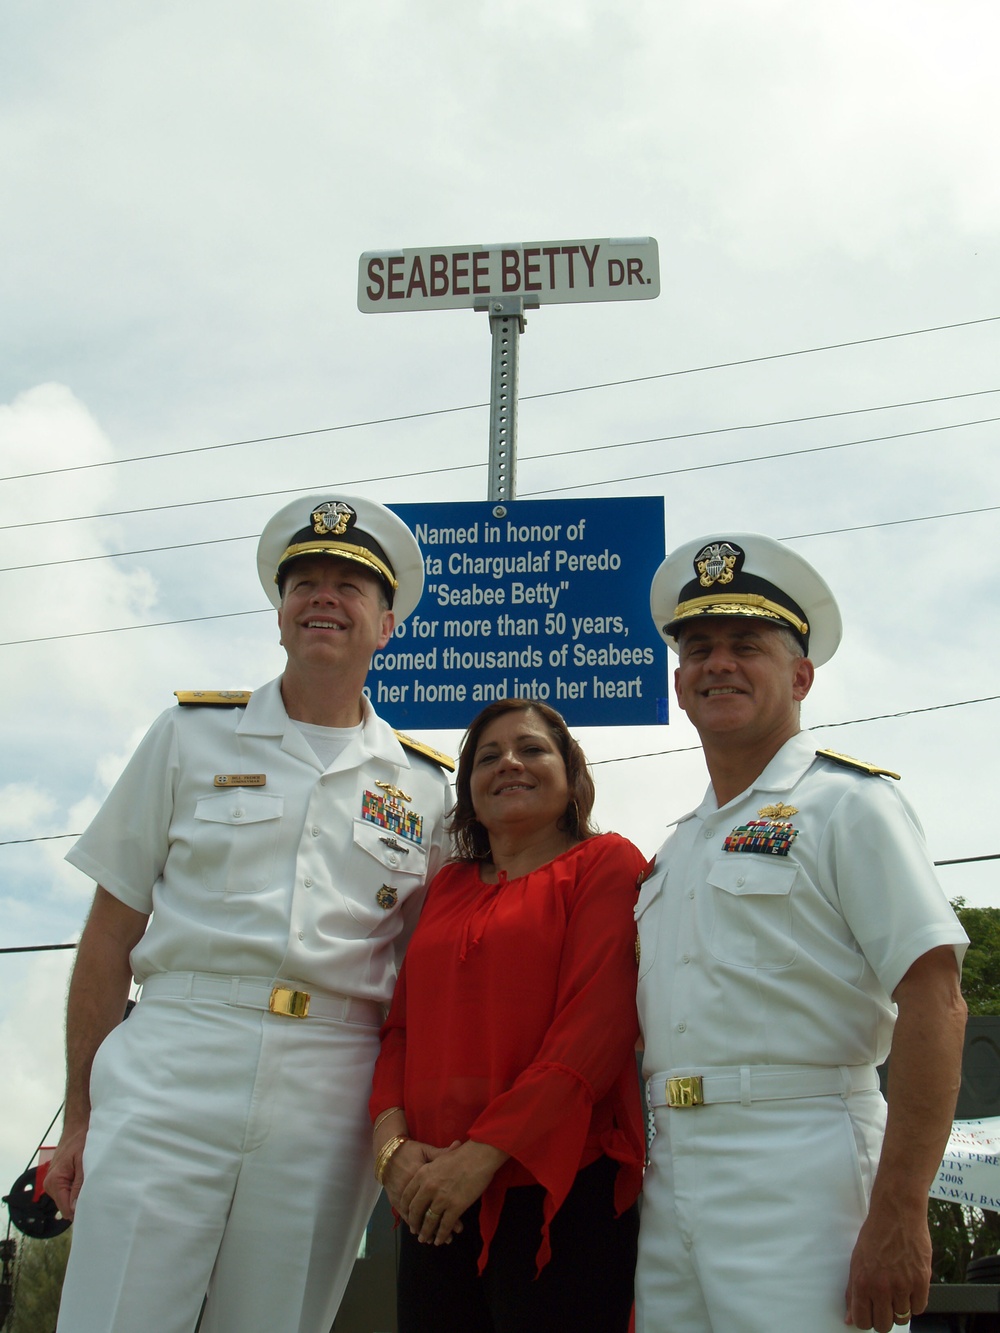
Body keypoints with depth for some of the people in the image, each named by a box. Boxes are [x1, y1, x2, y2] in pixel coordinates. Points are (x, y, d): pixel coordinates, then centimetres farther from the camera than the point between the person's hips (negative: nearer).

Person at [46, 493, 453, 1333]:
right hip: (168, 1073, -1)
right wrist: (81, 1117, 3)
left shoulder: (423, 787, 12)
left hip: (326, 1103, 1)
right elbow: (111, 934, 8)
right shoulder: (193, 736, 9)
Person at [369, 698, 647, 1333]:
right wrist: (392, 1141, -3)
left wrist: (484, 1151, -16)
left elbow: (597, 1023, -11)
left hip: (558, 1185, -5)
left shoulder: (606, 863, 0)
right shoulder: (448, 886, 18)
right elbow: (403, 1024, 15)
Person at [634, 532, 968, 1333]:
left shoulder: (848, 804, -3)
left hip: (798, 1173, -6)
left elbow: (934, 1004, -13)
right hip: (670, 1185, 7)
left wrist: (897, 1218, -19)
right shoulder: (678, 848, 19)